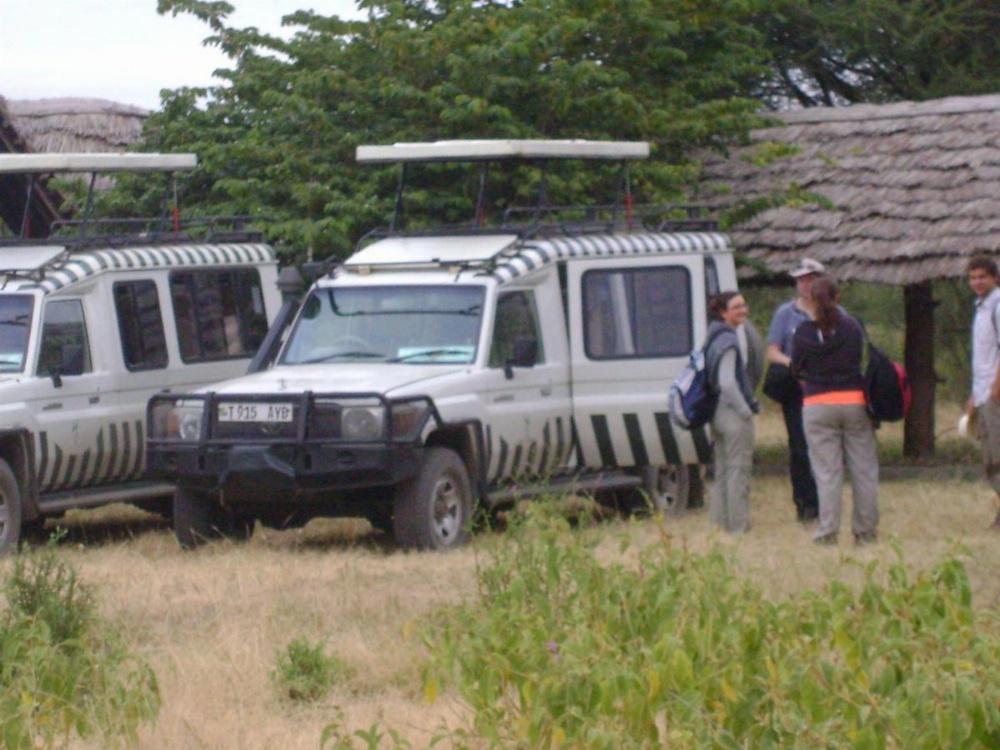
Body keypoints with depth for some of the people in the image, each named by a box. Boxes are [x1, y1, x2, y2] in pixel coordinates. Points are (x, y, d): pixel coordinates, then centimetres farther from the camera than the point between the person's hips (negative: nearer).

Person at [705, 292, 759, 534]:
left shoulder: (715, 337, 14)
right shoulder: (728, 340, -15)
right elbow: (727, 382, -24)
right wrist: (745, 410, -16)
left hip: (718, 413, 10)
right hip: (733, 414, -10)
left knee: (722, 473, 15)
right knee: (738, 470, -4)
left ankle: (718, 523, 19)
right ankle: (739, 526, -2)